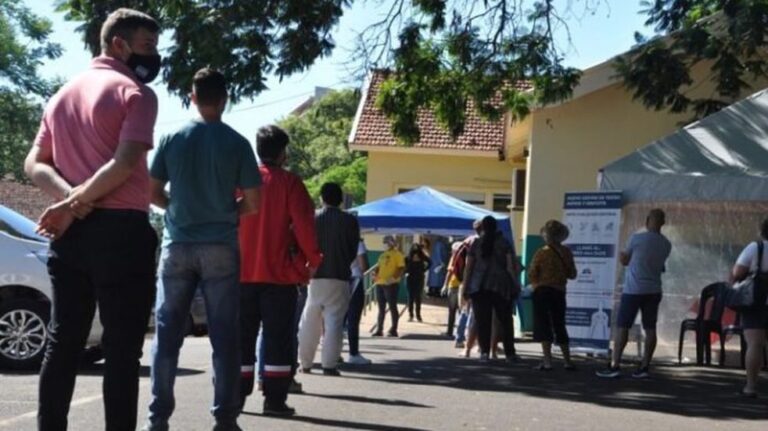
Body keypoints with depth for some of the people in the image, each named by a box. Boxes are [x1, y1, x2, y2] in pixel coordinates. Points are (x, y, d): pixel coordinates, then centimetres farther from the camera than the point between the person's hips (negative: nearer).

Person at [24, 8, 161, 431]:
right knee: (121, 347, -3)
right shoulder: (135, 92, -4)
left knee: (62, 341, 10)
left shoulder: (63, 93, 18)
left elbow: (35, 164, 11)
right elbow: (125, 163, -18)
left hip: (69, 233, 7)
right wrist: (76, 203, -13)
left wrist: (69, 198, -5)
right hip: (121, 230, -7)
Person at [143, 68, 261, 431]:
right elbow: (252, 204, -1)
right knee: (224, 334, 3)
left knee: (167, 332, 7)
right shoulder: (237, 143, -2)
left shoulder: (172, 139, 1)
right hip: (220, 247, -1)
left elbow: (151, 193, 4)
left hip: (177, 245, 1)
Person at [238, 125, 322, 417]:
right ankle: (274, 399, -1)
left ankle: (236, 397, 12)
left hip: (242, 272, 3)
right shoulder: (289, 183, -5)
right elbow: (303, 225, -9)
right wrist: (313, 260, 4)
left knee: (242, 336, 11)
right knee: (278, 337, 1)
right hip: (279, 273, -3)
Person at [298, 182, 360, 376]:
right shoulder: (350, 221, 0)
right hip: (339, 278, -1)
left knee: (309, 322, 11)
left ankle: (305, 363, 16)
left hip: (315, 277, 1)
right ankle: (329, 365, -8)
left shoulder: (313, 219, 2)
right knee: (334, 322, -2)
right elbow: (353, 251, 4)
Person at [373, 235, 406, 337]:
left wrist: (394, 277, -25)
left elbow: (401, 268, -12)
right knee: (381, 308, 10)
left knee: (392, 307, -5)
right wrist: (376, 275, 5)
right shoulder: (382, 255, 20)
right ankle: (379, 329, 15)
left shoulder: (397, 254, -3)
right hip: (380, 284, 8)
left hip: (391, 284, -8)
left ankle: (393, 330, -3)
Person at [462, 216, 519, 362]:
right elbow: (511, 266, -2)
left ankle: (484, 351, -5)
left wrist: (465, 286, 9)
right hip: (501, 285, 0)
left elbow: (468, 267, 5)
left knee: (482, 321, 3)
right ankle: (509, 353, 10)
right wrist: (515, 284, 3)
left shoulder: (476, 243, 7)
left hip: (479, 286, 0)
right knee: (505, 320, 10)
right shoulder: (504, 243, 4)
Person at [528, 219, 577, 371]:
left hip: (542, 291, -4)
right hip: (559, 292, 4)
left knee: (543, 325, 0)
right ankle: (567, 361, 16)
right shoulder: (566, 253, -1)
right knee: (559, 326, 15)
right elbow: (572, 274, 5)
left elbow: (532, 274, -7)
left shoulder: (542, 253, -9)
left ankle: (548, 361, -9)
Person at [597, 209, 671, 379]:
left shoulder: (637, 238, -8)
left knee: (622, 326, -1)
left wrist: (622, 256, 27)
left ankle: (615, 366, -5)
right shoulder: (666, 245, 6)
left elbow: (625, 261, 4)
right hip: (654, 290, 4)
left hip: (633, 290, -4)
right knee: (650, 329, 5)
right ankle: (644, 367, 4)